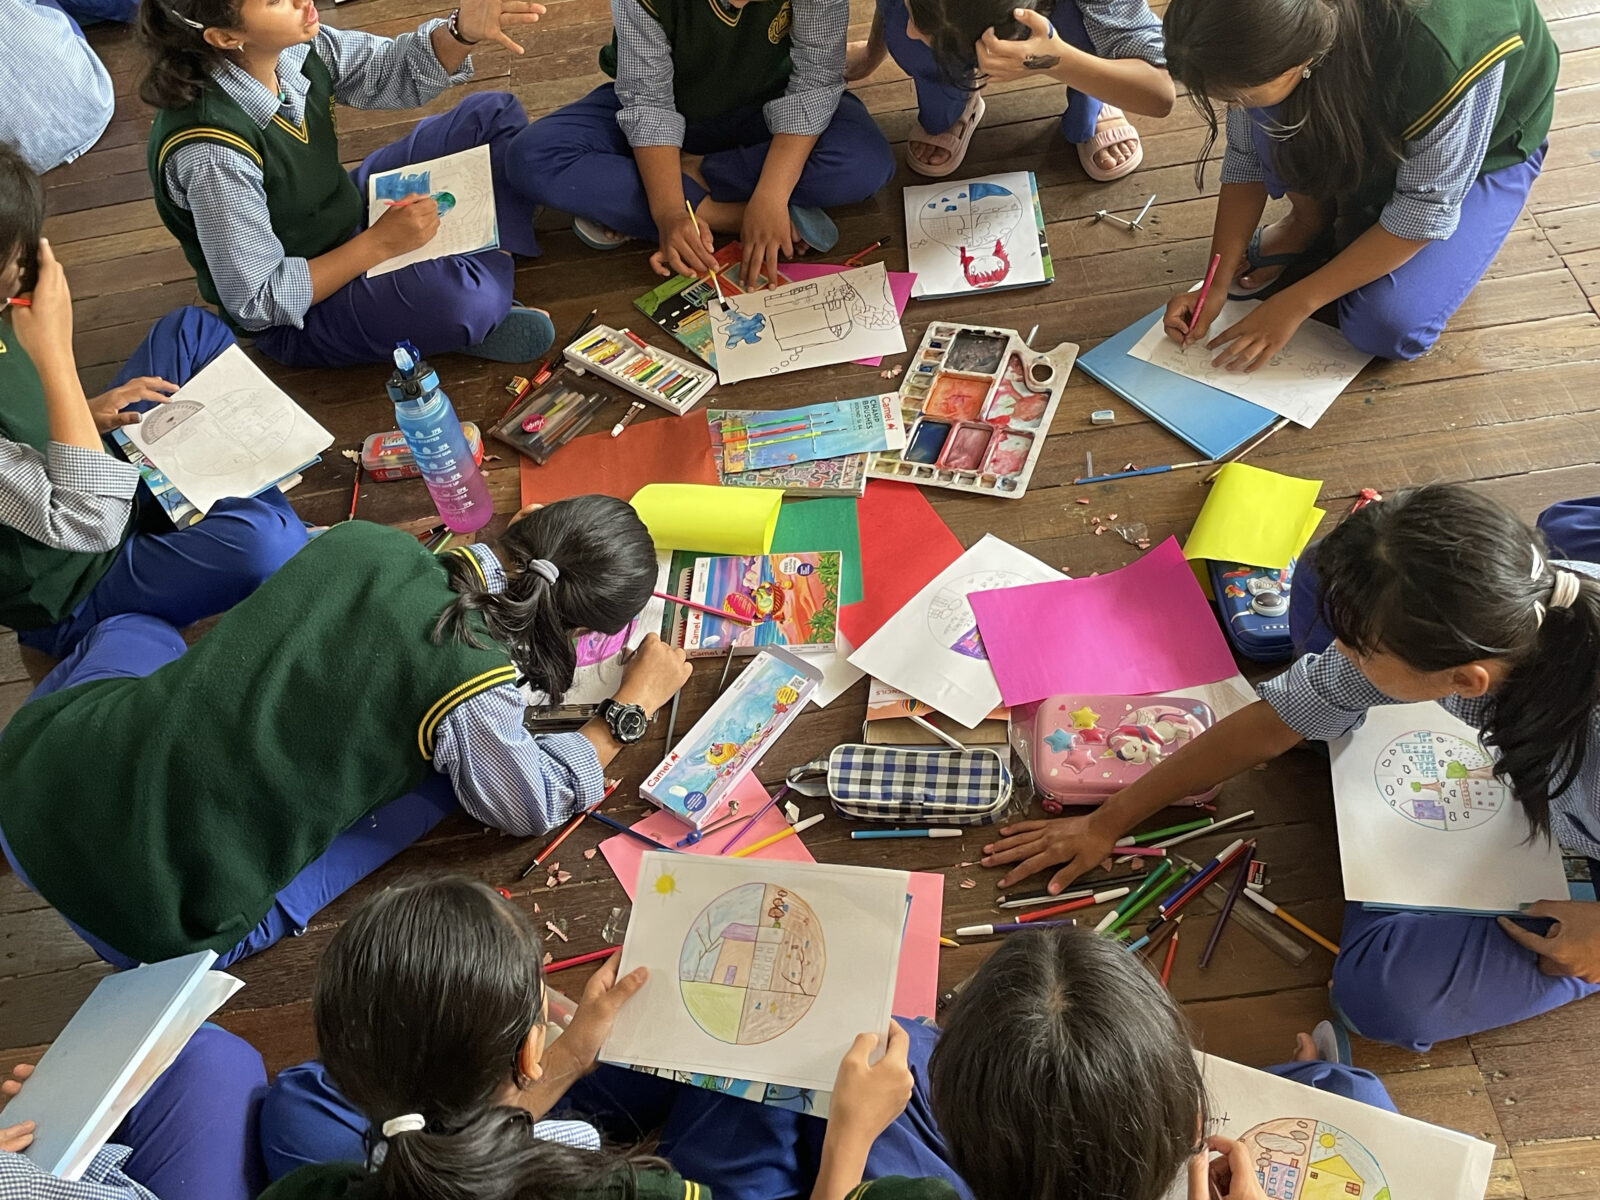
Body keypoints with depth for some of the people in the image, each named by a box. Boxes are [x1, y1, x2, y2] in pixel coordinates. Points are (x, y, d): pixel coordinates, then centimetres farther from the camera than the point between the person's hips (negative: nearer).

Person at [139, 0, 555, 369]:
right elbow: (256, 303, -26)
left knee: (492, 113, 7)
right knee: (456, 294, -39)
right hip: (298, 317, -8)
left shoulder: (289, 44, -14)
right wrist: (380, 243, -26)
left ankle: (484, 262, -8)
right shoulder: (212, 154, -34)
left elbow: (391, 71, -1)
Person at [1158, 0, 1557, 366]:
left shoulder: (1437, 56, -42)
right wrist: (1217, 284, -17)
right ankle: (1310, 219, 1)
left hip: (1472, 146, -4)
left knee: (1387, 326, -23)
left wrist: (1295, 303, -28)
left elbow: (1424, 213, -30)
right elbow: (1246, 156, -14)